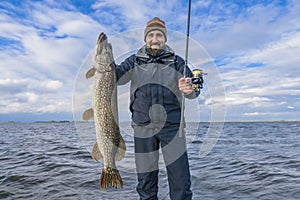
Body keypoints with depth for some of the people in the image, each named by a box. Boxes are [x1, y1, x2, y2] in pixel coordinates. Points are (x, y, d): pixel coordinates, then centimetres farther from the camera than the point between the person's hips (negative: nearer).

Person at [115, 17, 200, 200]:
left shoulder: (176, 61, 7)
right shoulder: (135, 61, 10)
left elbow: (193, 89, -1)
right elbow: (116, 76, -3)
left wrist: (189, 89, -24)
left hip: (172, 125, 0)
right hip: (143, 127, 1)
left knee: (180, 179, -2)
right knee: (145, 179, 9)